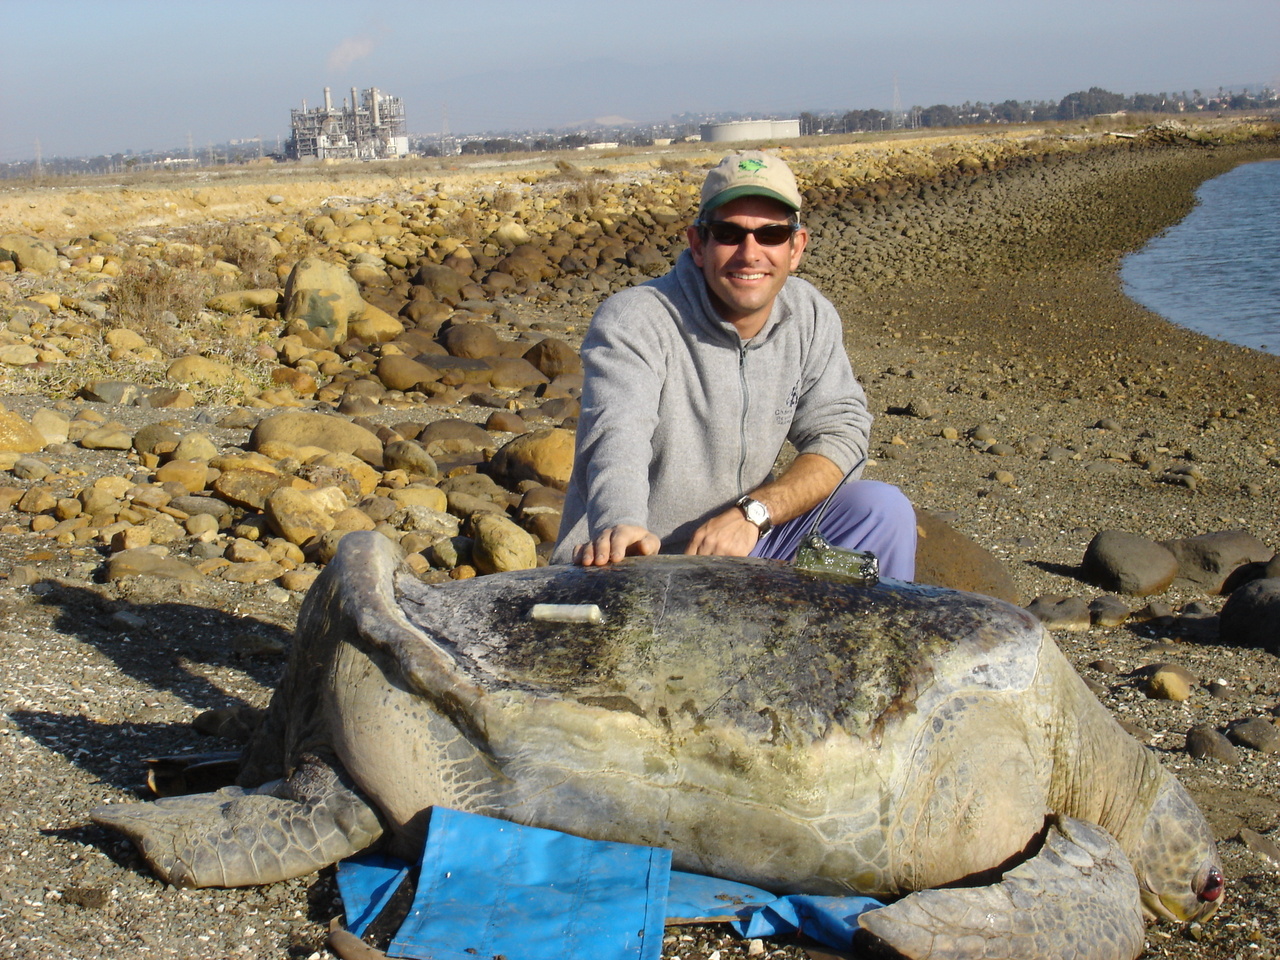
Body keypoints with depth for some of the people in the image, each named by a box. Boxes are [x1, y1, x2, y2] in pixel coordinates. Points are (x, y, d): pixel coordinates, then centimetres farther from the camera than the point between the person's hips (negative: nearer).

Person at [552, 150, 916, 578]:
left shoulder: (811, 317, 0)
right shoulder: (631, 321, -18)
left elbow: (840, 433, -3)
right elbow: (617, 436, -34)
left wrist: (752, 513, -21)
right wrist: (621, 527, -57)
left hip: (745, 544, 5)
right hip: (635, 563, -4)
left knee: (882, 510, -11)